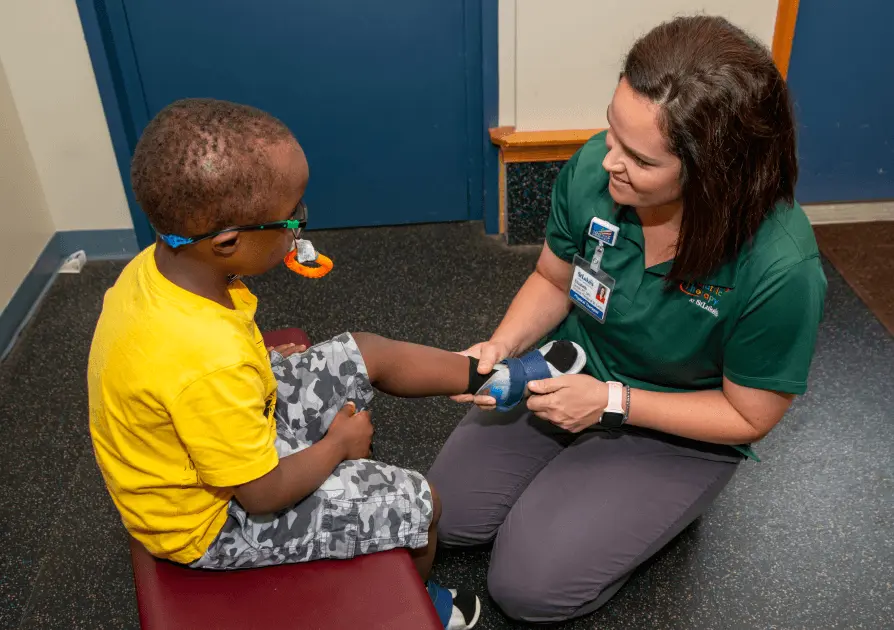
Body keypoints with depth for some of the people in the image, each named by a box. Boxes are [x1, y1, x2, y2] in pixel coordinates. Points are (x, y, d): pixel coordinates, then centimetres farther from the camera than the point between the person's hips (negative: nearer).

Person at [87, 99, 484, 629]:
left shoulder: (157, 264, -17)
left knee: (367, 355, 8)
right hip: (217, 523, -8)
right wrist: (338, 444, -10)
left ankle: (486, 374, 31)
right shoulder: (209, 364, -43)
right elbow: (264, 495, -27)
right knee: (421, 505, -1)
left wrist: (265, 361, 2)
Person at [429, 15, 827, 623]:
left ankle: (662, 505, 16)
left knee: (528, 584, -10)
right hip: (571, 371, 4)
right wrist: (502, 345, -19)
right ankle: (575, 474, 23)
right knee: (449, 512, 0)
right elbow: (554, 281, -1)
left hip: (680, 431, -3)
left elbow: (749, 416, -16)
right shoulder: (593, 168, -22)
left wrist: (612, 403, -23)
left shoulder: (781, 269, -32)